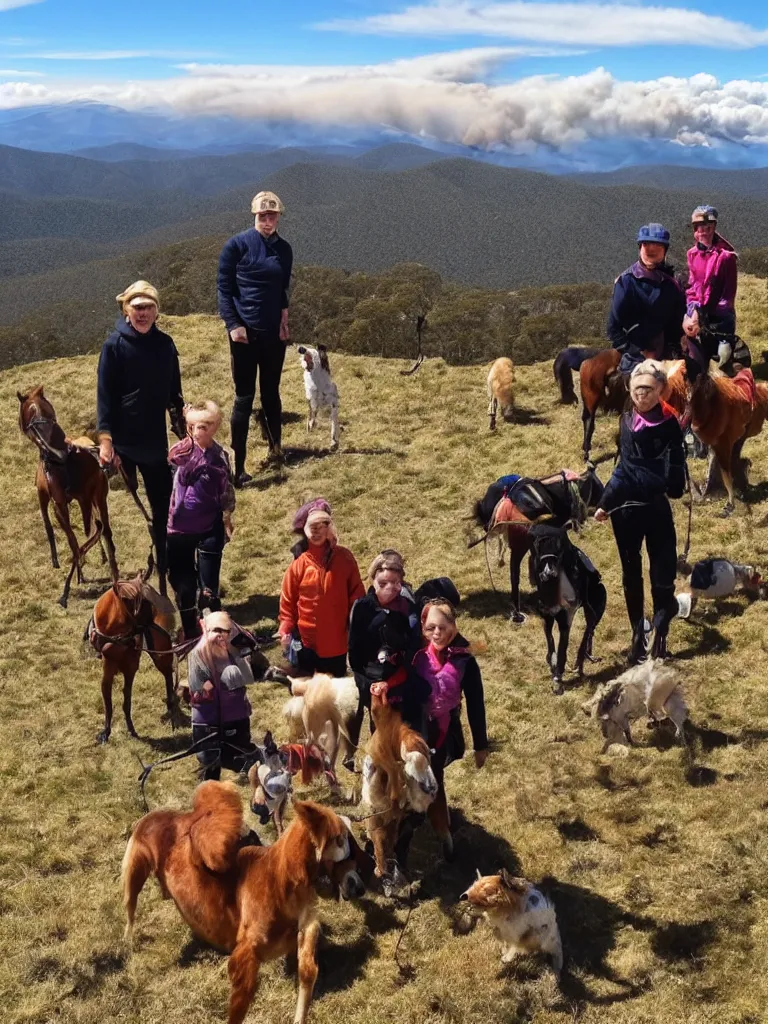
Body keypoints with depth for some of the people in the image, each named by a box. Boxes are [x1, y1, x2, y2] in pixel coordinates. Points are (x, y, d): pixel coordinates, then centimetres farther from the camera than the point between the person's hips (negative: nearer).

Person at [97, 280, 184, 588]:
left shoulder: (165, 344, 3)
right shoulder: (114, 345, -9)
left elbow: (174, 393, 9)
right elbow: (104, 394, -10)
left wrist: (183, 433, 9)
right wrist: (105, 439, -16)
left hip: (156, 441, 4)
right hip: (123, 441, -4)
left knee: (163, 508, 10)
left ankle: (167, 573, 22)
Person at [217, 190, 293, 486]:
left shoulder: (284, 249, 8)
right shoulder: (237, 245, -6)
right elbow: (223, 287, -6)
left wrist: (284, 321, 3)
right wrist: (232, 324, -14)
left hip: (274, 332, 4)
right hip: (245, 332, -4)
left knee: (271, 393, 14)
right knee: (244, 397, -4)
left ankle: (276, 448, 28)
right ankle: (238, 466, 0)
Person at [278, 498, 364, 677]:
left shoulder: (344, 558, -5)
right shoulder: (299, 563, -8)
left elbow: (356, 593, 2)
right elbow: (287, 601, -2)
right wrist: (285, 631, -7)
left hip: (336, 639, 1)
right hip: (306, 641, -1)